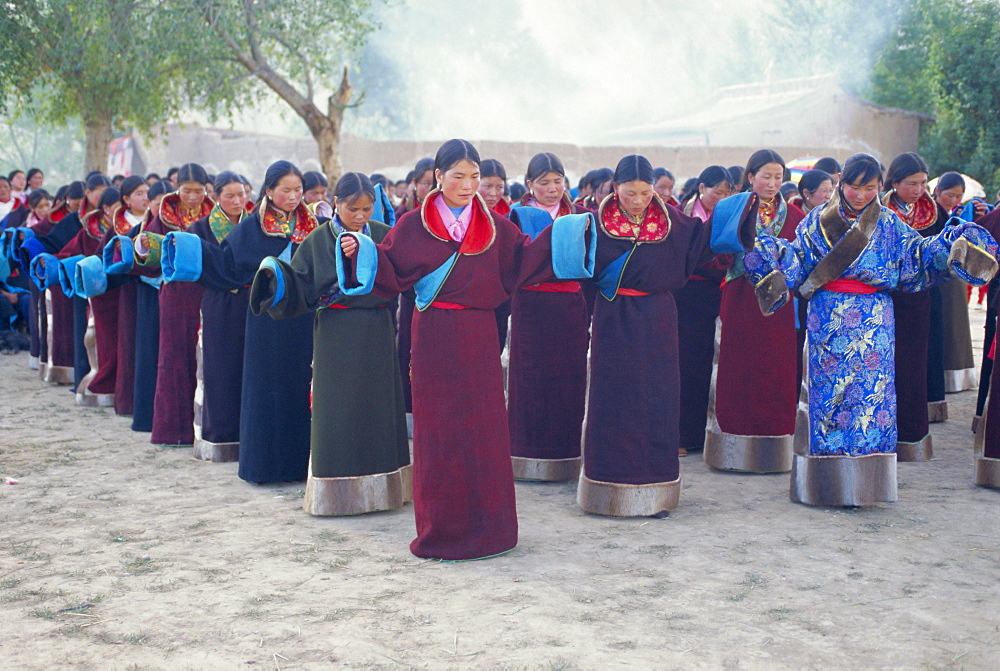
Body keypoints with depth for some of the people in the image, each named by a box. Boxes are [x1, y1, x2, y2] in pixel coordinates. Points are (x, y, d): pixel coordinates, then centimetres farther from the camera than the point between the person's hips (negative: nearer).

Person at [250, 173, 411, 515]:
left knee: (378, 406, 7)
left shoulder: (384, 236, 5)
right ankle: (340, 487, 10)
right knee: (338, 407, 0)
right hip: (336, 336, -2)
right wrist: (276, 272, -22)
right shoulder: (317, 242, 0)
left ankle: (380, 484, 19)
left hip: (377, 334, 2)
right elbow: (299, 288, -4)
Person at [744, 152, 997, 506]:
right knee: (826, 393, -1)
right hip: (828, 320, -1)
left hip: (874, 322, 1)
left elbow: (917, 254, 8)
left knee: (871, 393, -3)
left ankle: (863, 483, 6)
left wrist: (954, 242, -3)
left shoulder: (888, 223, 8)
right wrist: (767, 249, -12)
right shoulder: (818, 221, 6)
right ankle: (828, 482, 8)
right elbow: (795, 258, 5)